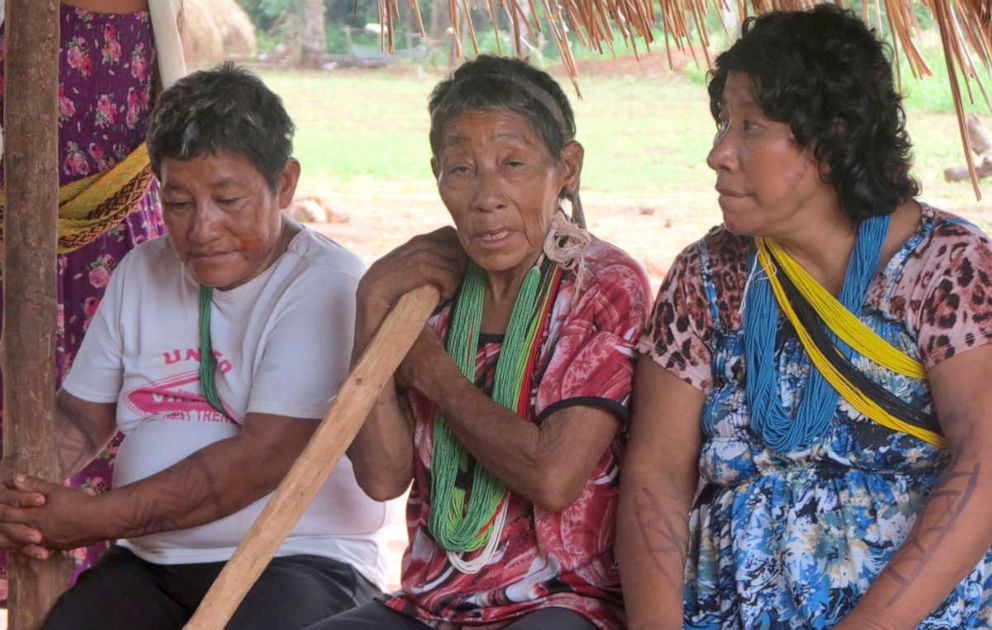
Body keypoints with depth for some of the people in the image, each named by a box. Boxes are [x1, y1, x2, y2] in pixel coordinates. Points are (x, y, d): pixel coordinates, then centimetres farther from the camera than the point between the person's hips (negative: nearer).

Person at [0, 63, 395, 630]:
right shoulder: (142, 274, 15)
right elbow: (81, 416, 16)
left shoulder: (328, 286, -8)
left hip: (298, 561, -5)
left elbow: (267, 456, -17)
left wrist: (95, 518, -19)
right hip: (147, 566, 5)